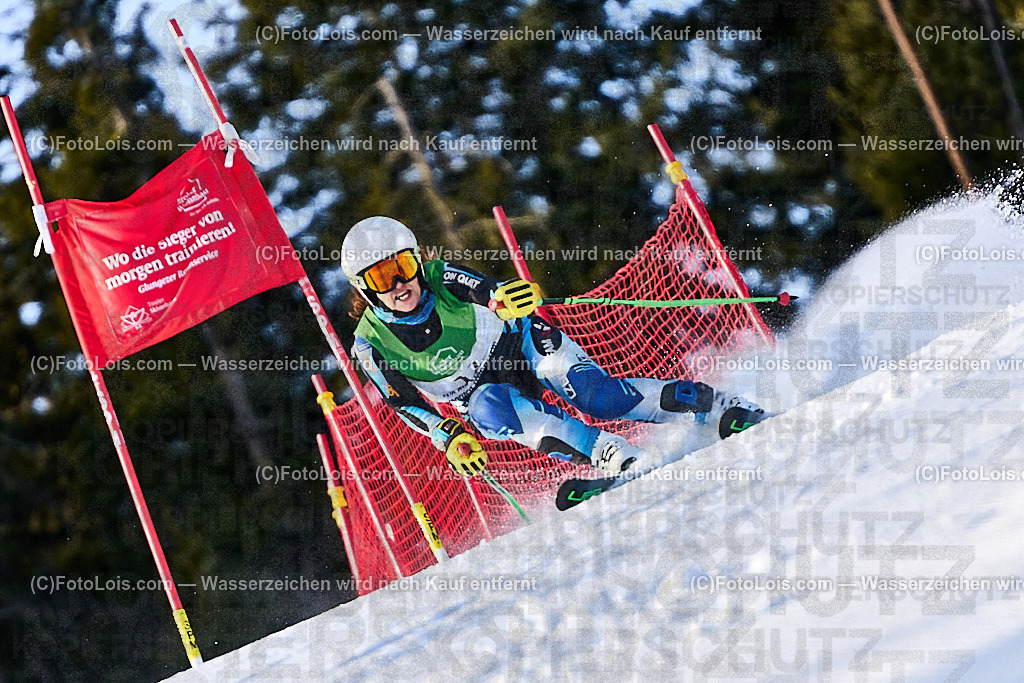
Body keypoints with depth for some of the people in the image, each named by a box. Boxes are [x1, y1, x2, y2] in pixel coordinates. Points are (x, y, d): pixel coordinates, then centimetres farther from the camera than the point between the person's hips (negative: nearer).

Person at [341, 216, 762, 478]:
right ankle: (617, 458, -41)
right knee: (487, 407, -35)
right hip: (480, 390, 1)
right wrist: (449, 436, -22)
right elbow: (404, 404, -6)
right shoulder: (372, 345, -13)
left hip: (519, 344, -1)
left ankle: (719, 406, -16)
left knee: (597, 395, -25)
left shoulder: (440, 278, -17)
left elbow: (488, 291, -29)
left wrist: (505, 298, -54)